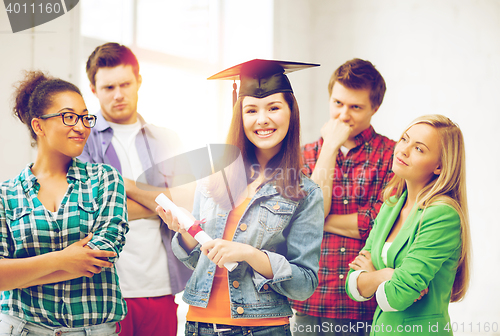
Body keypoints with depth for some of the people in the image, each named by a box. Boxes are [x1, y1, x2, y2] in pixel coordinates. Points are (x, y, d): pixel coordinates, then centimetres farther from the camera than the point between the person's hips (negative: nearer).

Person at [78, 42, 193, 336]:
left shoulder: (167, 141, 13)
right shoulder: (82, 140, 1)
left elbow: (186, 204, -1)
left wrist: (126, 185, -7)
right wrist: (161, 201, -3)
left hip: (160, 288, 3)